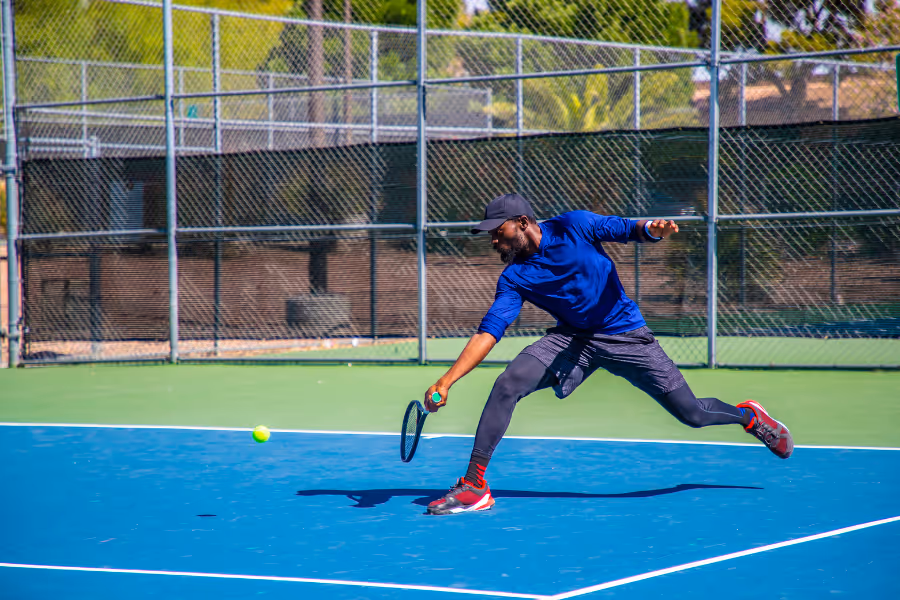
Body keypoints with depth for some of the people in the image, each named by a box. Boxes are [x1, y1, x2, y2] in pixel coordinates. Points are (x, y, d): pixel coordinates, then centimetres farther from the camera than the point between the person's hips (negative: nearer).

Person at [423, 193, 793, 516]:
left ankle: (748, 415, 33)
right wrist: (446, 381, -22)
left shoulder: (574, 226, -11)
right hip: (572, 339, 2)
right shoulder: (514, 278, -5)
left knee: (692, 414, -1)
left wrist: (652, 229, -35)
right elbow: (487, 333, -11)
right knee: (507, 385, -21)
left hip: (625, 336, -2)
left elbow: (629, 229, -9)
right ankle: (474, 486, -15)